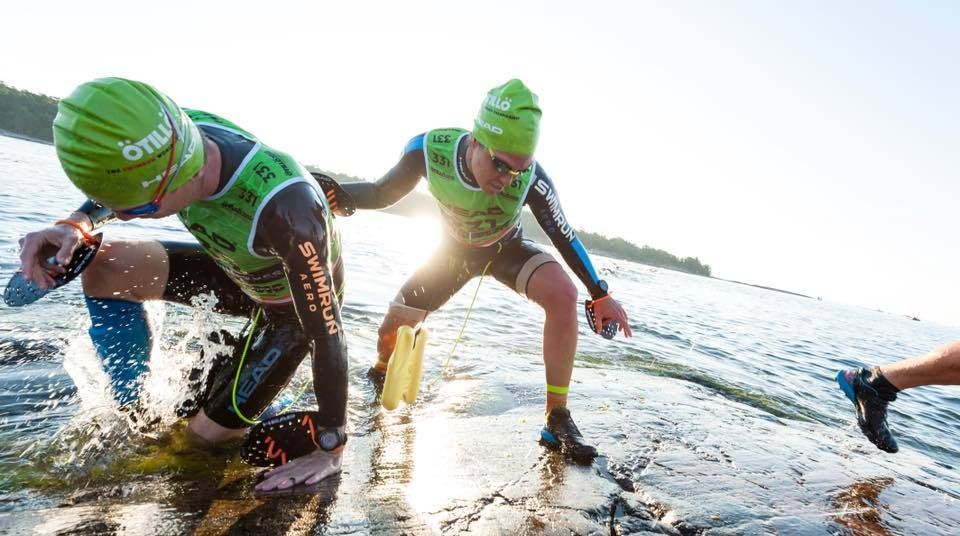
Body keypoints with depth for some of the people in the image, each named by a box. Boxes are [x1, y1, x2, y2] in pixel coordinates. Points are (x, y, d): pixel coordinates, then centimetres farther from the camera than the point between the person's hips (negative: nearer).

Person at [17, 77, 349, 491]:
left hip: (295, 305, -6)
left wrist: (330, 451, -25)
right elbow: (117, 186, 4)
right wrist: (76, 224, -18)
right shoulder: (175, 138, -22)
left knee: (205, 432, -3)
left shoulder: (284, 210, -42)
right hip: (240, 274, 6)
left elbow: (328, 336, -33)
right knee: (106, 268, -7)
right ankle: (129, 409, 12)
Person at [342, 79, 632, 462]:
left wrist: (600, 295, -20)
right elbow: (382, 194, -14)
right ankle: (379, 373, 41)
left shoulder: (532, 178, -35)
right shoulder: (429, 150, -31)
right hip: (455, 250, 2)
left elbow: (563, 236, -22)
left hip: (507, 250, -1)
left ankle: (557, 420, -19)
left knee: (562, 294, -32)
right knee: (392, 329, 1)